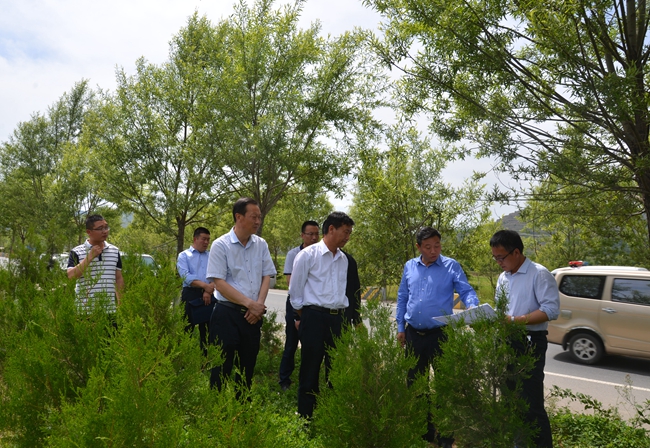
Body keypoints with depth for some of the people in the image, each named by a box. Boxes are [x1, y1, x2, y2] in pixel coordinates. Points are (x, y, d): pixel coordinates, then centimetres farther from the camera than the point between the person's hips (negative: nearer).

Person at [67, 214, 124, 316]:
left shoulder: (115, 251, 9)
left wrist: (120, 304, 8)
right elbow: (71, 276, -14)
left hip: (110, 310, 3)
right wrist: (90, 257, -15)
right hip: (86, 310, -3)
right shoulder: (77, 252, -1)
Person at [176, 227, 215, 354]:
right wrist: (204, 285, -23)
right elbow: (185, 276, -11)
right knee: (187, 328, 1)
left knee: (207, 329, 8)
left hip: (209, 295, 3)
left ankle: (205, 354, 18)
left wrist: (209, 290, -15)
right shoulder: (184, 255, 4)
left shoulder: (212, 256, 14)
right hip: (191, 295, -3)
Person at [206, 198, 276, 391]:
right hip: (227, 314, -4)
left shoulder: (261, 245, 5)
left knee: (247, 368, 14)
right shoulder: (221, 245, -9)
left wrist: (258, 305, -8)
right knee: (221, 369, 2)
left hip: (253, 315, 5)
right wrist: (249, 303, -15)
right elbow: (219, 283, -13)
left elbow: (266, 276, 7)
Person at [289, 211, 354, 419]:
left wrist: (342, 311, 15)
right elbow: (295, 290, -3)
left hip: (337, 319, 6)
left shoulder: (343, 259, 10)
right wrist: (304, 317, 2)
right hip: (314, 318, -6)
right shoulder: (308, 254, -9)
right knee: (310, 371, 5)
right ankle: (305, 418, 18)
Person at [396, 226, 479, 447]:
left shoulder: (451, 266, -4)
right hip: (413, 334, 4)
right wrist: (400, 327, 9)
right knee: (415, 383, 14)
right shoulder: (409, 267, 7)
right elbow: (402, 298, 12)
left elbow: (466, 291, -9)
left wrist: (473, 307, -31)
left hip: (440, 334, -4)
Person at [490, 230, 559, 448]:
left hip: (529, 344, -8)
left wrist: (515, 320, -25)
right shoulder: (503, 277, 12)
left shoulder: (539, 274, -12)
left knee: (531, 405, -2)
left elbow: (551, 309, -20)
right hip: (506, 343, 8)